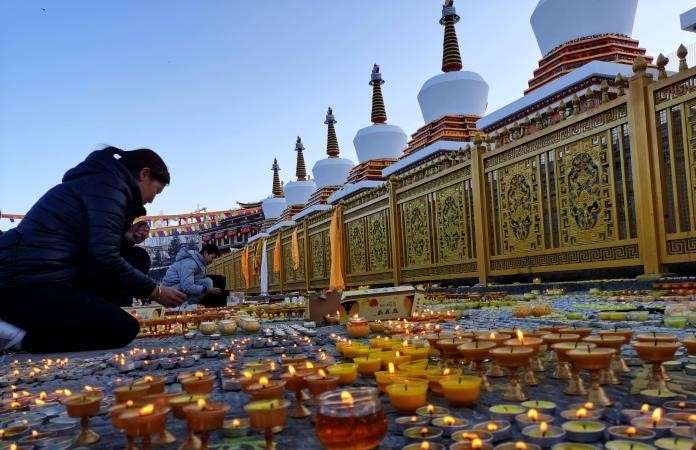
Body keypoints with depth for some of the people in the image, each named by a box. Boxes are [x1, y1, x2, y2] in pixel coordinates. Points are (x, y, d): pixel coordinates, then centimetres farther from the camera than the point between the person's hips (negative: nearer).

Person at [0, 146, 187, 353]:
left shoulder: (100, 180, 23)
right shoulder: (110, 183, -6)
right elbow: (106, 258, -16)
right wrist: (155, 291, -6)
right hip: (32, 284, -10)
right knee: (124, 329, -12)